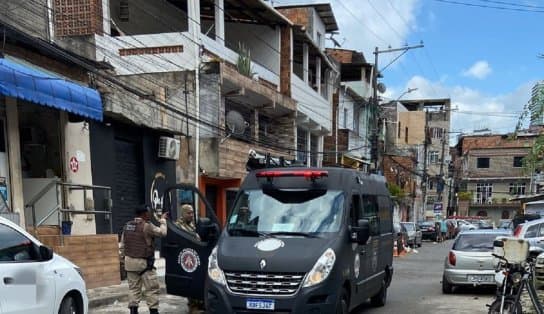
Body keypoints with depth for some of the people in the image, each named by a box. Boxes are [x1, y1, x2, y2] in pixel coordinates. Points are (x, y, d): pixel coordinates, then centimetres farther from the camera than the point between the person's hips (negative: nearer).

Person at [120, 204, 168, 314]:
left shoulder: (127, 225, 7)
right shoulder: (147, 226, -15)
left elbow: (122, 244, 12)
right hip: (144, 262, -7)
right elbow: (162, 232, -11)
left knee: (133, 287, 11)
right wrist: (163, 220, 3)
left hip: (130, 261, 7)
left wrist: (123, 257, 21)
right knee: (151, 288, 0)